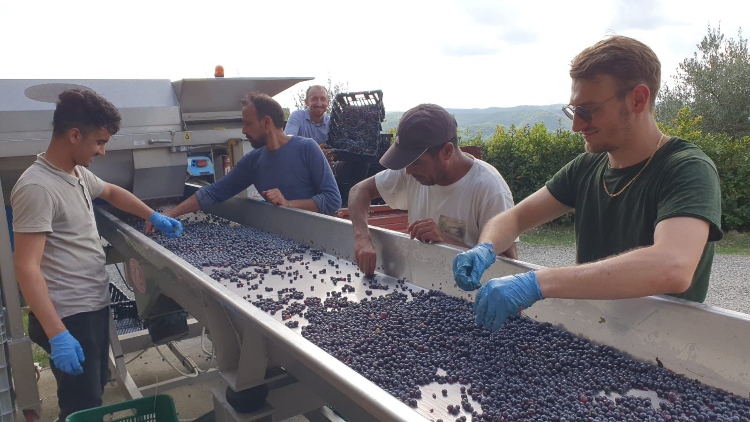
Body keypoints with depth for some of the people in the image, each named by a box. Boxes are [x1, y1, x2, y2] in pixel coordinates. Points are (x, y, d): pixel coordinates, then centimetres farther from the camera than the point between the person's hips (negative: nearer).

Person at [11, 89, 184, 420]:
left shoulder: (78, 173, 6)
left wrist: (153, 216, 21)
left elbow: (111, 192, 29)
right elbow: (26, 267, -25)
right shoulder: (37, 188, -22)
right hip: (68, 317, -9)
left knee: (96, 389, 22)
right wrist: (58, 335, -29)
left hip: (95, 305, 9)